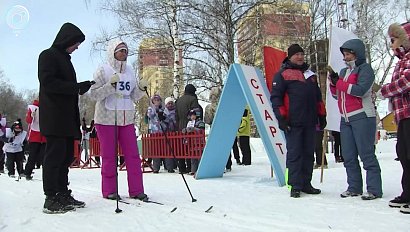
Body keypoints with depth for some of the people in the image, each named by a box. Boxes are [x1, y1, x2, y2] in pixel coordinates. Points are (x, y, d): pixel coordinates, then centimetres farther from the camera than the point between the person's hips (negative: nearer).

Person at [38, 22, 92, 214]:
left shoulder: (65, 59, 25)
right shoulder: (48, 55, -2)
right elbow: (48, 83, -15)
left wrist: (81, 88, 4)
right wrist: (77, 87, -16)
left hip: (67, 117, 9)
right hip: (54, 117, -9)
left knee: (66, 156, 8)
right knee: (55, 155, -8)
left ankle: (63, 195, 15)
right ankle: (51, 199, -3)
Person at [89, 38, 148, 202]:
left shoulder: (130, 71, 12)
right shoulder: (103, 71, -2)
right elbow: (94, 94, -9)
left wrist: (141, 89, -3)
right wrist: (110, 85, -21)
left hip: (127, 119, 4)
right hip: (106, 119, -4)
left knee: (133, 155, 1)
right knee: (109, 156, 3)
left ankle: (136, 190, 8)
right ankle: (109, 190, 14)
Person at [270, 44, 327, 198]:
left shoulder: (310, 74, 21)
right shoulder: (282, 74, 1)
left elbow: (318, 97, 26)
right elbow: (275, 97, -6)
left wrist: (322, 115, 20)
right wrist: (281, 118, -13)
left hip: (310, 122, 6)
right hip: (293, 123, -6)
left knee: (308, 153, 8)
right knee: (294, 154, -4)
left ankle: (306, 183, 17)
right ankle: (295, 185, 3)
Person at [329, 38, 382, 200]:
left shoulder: (365, 69, -1)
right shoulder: (344, 71, 20)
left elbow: (360, 90, -17)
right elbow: (337, 94, 20)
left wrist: (339, 83, -10)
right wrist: (334, 84, 1)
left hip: (362, 117, -7)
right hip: (345, 119, 7)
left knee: (366, 154, -8)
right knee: (348, 156, 7)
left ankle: (374, 189, -3)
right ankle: (354, 188, 14)